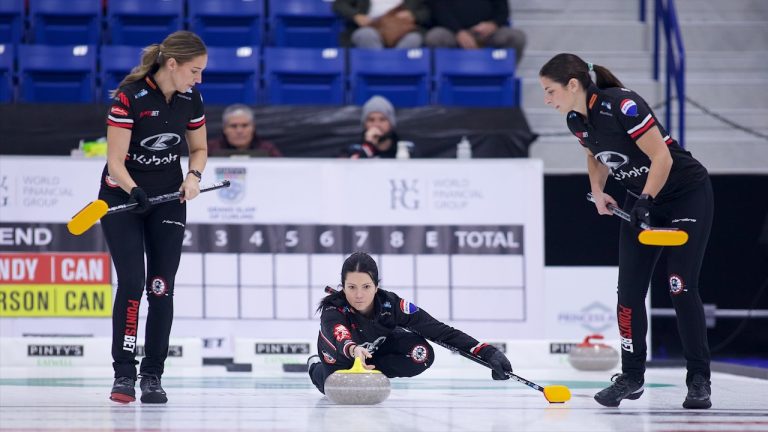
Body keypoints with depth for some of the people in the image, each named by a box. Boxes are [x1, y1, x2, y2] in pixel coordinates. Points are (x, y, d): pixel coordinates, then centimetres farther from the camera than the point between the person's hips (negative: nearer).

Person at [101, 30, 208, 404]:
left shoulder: (191, 99, -4)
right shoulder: (129, 96, -19)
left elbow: (199, 149, 11)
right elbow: (115, 161, -19)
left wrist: (194, 176, -9)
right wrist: (134, 191, -35)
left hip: (169, 199, 4)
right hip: (122, 198, -4)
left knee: (161, 287, -1)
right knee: (131, 283, -12)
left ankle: (152, 376, 6)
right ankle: (123, 374, -5)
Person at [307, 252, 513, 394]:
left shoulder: (392, 305, -35)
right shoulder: (333, 310, -41)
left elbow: (442, 331, -36)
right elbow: (340, 340, -62)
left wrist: (488, 352, -45)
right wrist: (353, 350, -87)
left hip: (378, 347, -1)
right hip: (339, 352, 1)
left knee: (421, 355, -24)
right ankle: (316, 367, 15)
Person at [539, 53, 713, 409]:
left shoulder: (622, 106, -29)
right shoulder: (576, 119, -4)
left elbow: (662, 156, -26)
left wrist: (645, 201, -29)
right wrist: (598, 192, 0)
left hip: (687, 195, -7)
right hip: (642, 198, 7)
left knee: (682, 289, -10)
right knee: (629, 289, 0)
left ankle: (699, 380, 0)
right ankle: (631, 377, 9)